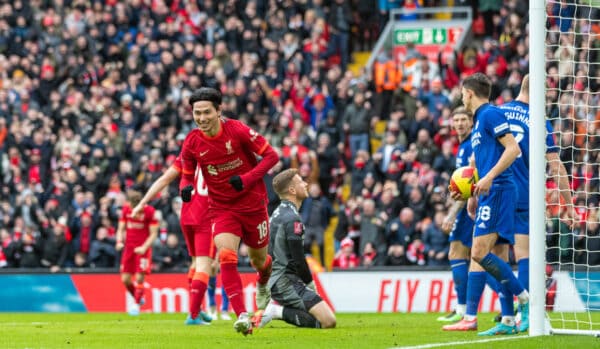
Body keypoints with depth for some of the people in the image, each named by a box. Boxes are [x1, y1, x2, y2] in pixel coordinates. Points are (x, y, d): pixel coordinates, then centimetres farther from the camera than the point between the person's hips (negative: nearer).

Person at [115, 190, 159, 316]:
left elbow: (153, 233, -9)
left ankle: (136, 305, -2)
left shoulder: (149, 211, -11)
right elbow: (121, 229, 10)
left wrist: (144, 247, -21)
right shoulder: (125, 209, 2)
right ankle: (138, 298, 24)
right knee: (125, 279, 1)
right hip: (129, 247, 4)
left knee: (139, 278, -13)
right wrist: (119, 241, -9)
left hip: (142, 248, -4)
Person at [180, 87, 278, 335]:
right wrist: (185, 187, -16)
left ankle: (263, 285, 53)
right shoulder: (192, 143, -8)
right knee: (226, 257, -23)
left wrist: (248, 178, -24)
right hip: (222, 209, 1)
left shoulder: (237, 130, -17)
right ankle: (242, 316, -27)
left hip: (253, 205, -1)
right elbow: (187, 174, 8)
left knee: (259, 260, 15)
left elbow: (271, 155, -11)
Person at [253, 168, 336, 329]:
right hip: (287, 282, -10)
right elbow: (298, 259, -17)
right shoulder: (292, 218, -15)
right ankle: (280, 312, -15)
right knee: (328, 321, -19)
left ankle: (278, 308, 6)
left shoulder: (278, 213, 16)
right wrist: (310, 282, -1)